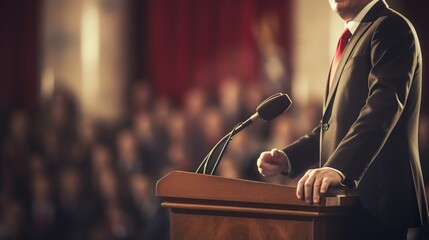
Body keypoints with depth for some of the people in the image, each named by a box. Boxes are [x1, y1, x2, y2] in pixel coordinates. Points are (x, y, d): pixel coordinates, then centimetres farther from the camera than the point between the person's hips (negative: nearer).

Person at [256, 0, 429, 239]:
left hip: (376, 195, -9)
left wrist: (338, 166, -36)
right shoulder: (354, 38, 21)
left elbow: (384, 105, -24)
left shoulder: (392, 28, -9)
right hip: (348, 199, 9)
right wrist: (288, 157, 8)